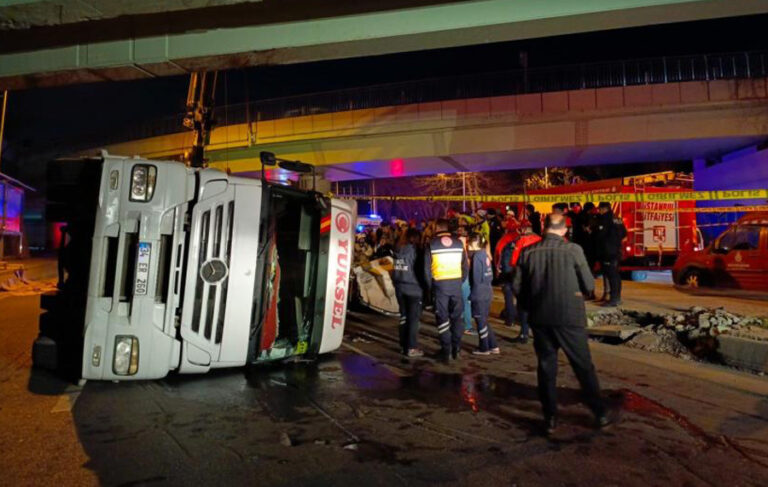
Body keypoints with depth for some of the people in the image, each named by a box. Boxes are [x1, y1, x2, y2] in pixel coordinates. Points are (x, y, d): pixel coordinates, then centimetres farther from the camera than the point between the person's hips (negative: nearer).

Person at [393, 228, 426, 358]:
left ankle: (403, 345, 18)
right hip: (413, 287, -6)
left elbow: (395, 269, 7)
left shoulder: (398, 249, 5)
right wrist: (424, 286, 2)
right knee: (413, 318, 0)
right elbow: (420, 269, -8)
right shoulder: (415, 249, -10)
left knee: (403, 316, 13)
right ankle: (411, 348, 1)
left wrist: (396, 283, 12)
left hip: (400, 287, 6)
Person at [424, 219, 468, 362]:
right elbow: (465, 266, 4)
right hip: (456, 283, 2)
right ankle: (456, 348, 16)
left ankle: (446, 351, 4)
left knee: (443, 317, 4)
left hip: (440, 284, -2)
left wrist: (430, 286, 6)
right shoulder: (458, 243, 5)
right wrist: (460, 281, 13)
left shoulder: (432, 244, -2)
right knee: (457, 316, 12)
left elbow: (427, 269, -4)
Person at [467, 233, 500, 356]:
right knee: (483, 320, 17)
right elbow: (490, 275, 13)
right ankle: (493, 346, 21)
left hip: (479, 294, -8)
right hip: (487, 291, 8)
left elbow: (476, 278, -15)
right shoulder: (485, 254, 9)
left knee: (480, 321, 5)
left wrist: (473, 295, -9)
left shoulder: (476, 256, -15)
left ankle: (484, 348, 16)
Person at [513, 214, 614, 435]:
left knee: (546, 367, 13)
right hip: (570, 317, -2)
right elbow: (589, 286, -7)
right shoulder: (573, 250, -10)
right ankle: (600, 414, 24)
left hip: (540, 319, 2)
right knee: (584, 367, 13)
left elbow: (518, 287, -1)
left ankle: (550, 419, 20)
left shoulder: (528, 252, -4)